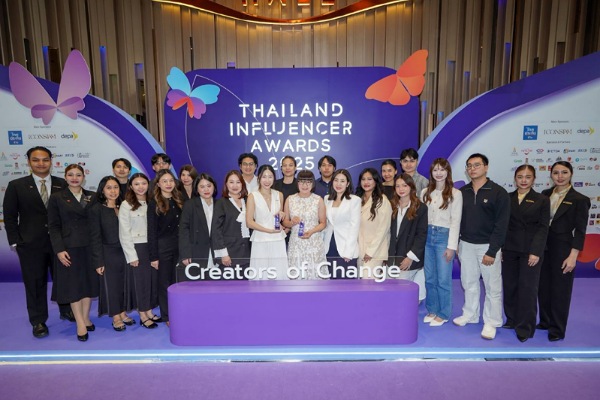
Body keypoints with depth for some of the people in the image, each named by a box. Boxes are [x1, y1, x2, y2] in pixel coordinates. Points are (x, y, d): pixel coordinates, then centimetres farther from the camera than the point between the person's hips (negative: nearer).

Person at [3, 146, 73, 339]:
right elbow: (10, 216, 1)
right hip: (31, 244, -1)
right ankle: (38, 321, 26)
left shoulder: (62, 184, 1)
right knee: (35, 284, 9)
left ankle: (66, 310, 34)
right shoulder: (16, 186, 0)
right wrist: (15, 242, -4)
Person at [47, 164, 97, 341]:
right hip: (70, 247, -2)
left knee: (89, 282, 9)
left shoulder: (92, 197, 6)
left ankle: (85, 317, 24)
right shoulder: (57, 198, 1)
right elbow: (53, 226, -2)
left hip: (90, 246, 2)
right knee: (73, 284, 4)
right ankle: (81, 323, 11)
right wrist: (59, 250, -11)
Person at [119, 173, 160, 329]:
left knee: (154, 279, 8)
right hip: (138, 247, -4)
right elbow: (124, 233, -6)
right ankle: (143, 315, 19)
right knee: (142, 280, 4)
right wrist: (131, 255, -10)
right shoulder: (126, 205, -5)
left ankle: (150, 312, 24)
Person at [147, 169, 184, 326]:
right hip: (163, 247, -4)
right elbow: (151, 231, -6)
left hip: (179, 246, 4)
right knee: (165, 282, 7)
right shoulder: (154, 203, -4)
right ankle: (167, 317, 20)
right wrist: (154, 256, -10)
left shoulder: (179, 200, 7)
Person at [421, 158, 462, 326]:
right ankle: (432, 310, 27)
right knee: (429, 278, 11)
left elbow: (455, 221, -7)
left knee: (443, 279, 2)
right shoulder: (425, 192, 8)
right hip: (427, 235, 4)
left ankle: (443, 314, 19)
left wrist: (451, 246, -10)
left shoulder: (455, 193, -5)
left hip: (444, 236, -4)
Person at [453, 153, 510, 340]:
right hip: (466, 244, 4)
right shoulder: (462, 192, 5)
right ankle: (470, 315, 29)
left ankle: (491, 322, 18)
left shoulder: (498, 192, -8)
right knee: (469, 283, 14)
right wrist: (455, 244, 3)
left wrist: (492, 251, -14)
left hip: (488, 246, -4)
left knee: (492, 286, 3)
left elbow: (501, 224, -11)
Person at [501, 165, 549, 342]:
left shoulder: (542, 200, 0)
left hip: (530, 251, -2)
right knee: (510, 286, 9)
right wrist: (499, 248, 0)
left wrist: (535, 252, -13)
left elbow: (543, 228, -4)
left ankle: (525, 327, 13)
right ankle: (512, 320, 25)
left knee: (527, 288, 1)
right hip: (509, 249, 3)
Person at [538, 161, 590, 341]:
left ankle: (557, 329, 22)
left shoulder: (579, 199, -8)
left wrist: (573, 256, -15)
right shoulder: (545, 194, 5)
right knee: (543, 287, 14)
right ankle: (545, 321, 31)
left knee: (560, 290, 7)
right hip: (543, 247, 5)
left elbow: (580, 231, -10)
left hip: (562, 249, -4)